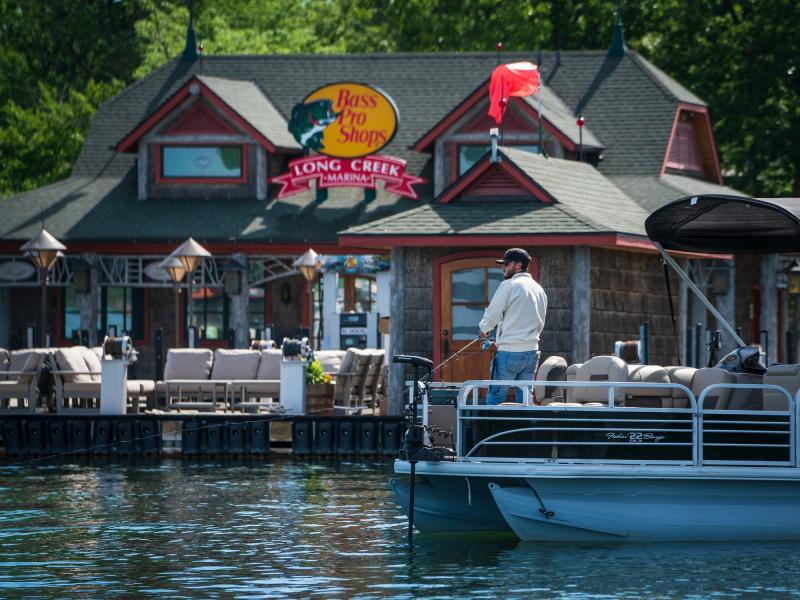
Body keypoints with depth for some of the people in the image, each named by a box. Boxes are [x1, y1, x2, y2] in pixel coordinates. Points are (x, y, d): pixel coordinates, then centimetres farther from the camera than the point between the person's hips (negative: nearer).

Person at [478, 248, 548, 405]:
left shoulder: (509, 285, -9)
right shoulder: (539, 289, 15)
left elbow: (492, 314, -8)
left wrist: (484, 329, 11)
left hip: (509, 352, -7)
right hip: (532, 351, 7)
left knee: (495, 398, -3)